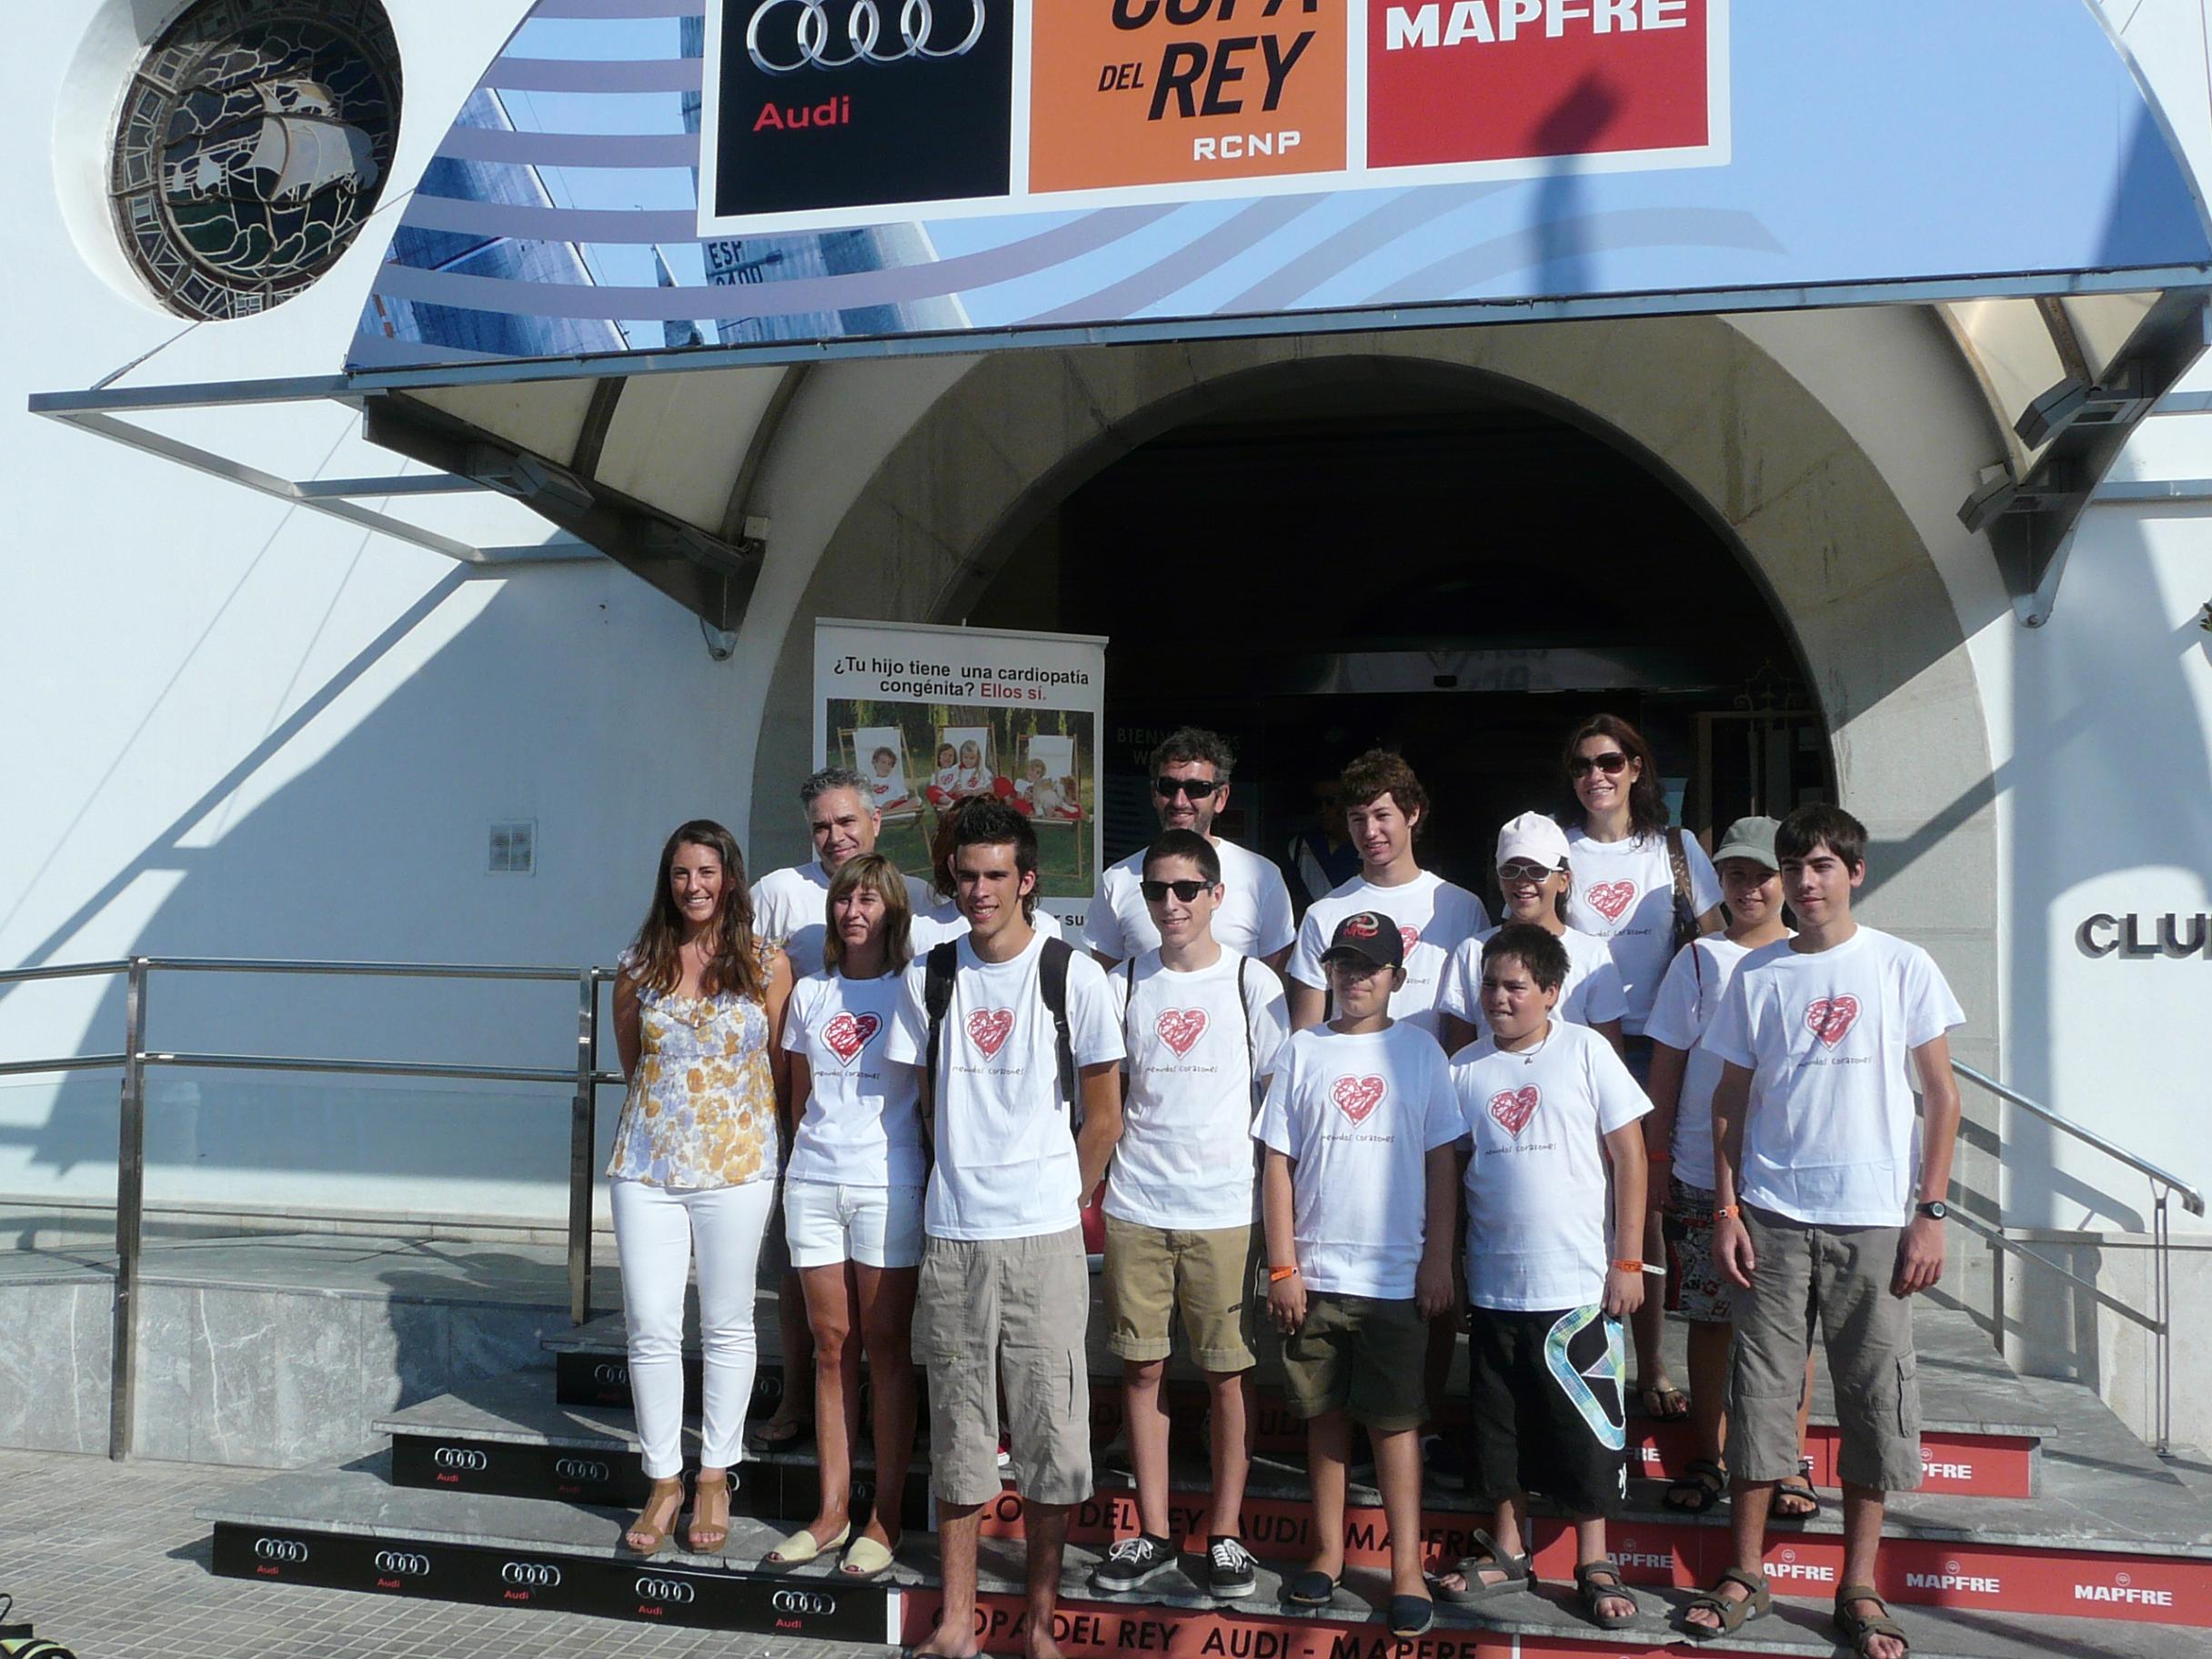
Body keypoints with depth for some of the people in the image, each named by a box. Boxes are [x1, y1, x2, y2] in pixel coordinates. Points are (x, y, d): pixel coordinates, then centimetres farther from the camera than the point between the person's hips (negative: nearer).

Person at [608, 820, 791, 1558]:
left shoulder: (767, 963, 0)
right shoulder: (640, 964, 6)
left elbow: (784, 1067, 5)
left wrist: (771, 1139, 7)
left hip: (736, 1165, -2)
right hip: (647, 1165, 2)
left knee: (728, 1325, 7)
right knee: (651, 1327, 2)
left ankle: (715, 1479, 21)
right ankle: (664, 1480, 16)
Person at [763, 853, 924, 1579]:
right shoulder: (809, 993, 11)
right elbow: (800, 1096, 16)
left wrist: (932, 1178, -4)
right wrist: (808, 1157, 10)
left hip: (887, 1185, -4)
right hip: (813, 1183, 4)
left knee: (885, 1349, 1)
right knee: (832, 1349, 9)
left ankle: (885, 1519, 9)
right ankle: (832, 1511, 17)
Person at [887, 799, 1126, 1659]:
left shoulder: (1073, 976, -4)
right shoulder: (929, 977, 4)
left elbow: (1103, 1117, 2)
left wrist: (1058, 1199, 5)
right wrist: (961, 1182, 11)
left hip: (1045, 1236, -2)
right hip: (951, 1234, 2)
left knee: (1050, 1428, 3)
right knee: (956, 1426, 9)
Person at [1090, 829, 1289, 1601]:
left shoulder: (1252, 981, 0)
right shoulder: (1126, 982, 6)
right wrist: (1101, 1163, 4)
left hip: (1223, 1209, -2)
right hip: (1135, 1207, 2)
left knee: (1226, 1373, 4)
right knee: (1141, 1367, 7)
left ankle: (1225, 1534, 17)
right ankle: (1151, 1534, 19)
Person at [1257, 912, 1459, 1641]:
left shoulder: (1418, 1050, 1)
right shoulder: (1302, 1052, 3)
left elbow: (1441, 1162, 3)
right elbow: (1278, 1164, 2)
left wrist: (1438, 1259, -3)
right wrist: (1282, 1267, -2)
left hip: (1396, 1277, -1)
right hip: (1315, 1273, 2)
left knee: (1395, 1419, 3)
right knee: (1324, 1415, 11)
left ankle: (1407, 1569, 10)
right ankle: (1328, 1554, 23)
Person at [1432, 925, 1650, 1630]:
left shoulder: (1585, 1051, -6)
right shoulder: (1465, 1067, 1)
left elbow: (1629, 1154, -4)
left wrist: (1628, 1261, -7)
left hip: (1579, 1286, -3)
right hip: (1493, 1286, 3)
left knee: (1586, 1426, 6)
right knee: (1499, 1426, 14)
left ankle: (1595, 1563, 22)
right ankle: (1506, 1551, 30)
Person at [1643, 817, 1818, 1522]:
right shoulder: (1699, 960, 6)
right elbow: (1666, 1067, 6)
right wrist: (1655, 1164, 2)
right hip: (1702, 1173, 1)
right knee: (1709, 1317, 7)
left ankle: (1790, 1465, 14)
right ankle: (1705, 1459, 18)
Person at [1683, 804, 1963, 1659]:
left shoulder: (1901, 965, 1)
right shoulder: (1756, 973, 6)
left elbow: (1940, 1096, 2)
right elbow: (1731, 1098, 9)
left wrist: (1930, 1213, -5)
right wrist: (1726, 1209, 2)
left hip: (1873, 1220, -1)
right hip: (1772, 1215, 1)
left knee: (1876, 1395, 4)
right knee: (1761, 1388, 4)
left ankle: (1859, 1587, 16)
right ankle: (1745, 1573, 15)